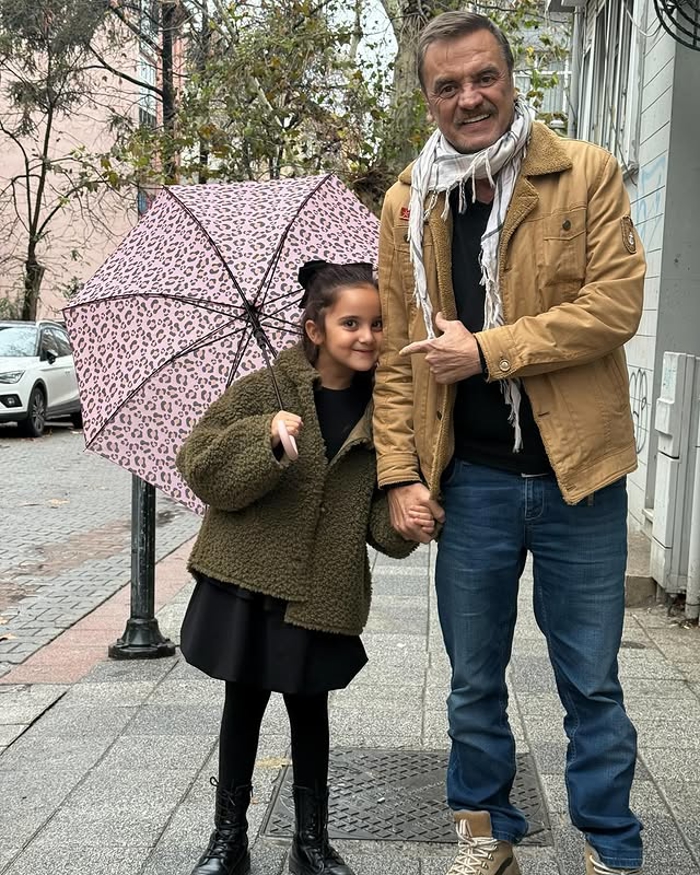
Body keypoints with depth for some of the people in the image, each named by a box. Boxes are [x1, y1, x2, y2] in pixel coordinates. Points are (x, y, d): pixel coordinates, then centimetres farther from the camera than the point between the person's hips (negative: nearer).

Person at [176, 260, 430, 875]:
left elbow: (379, 502, 6)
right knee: (244, 702, 10)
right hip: (247, 576, -1)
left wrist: (403, 519, -17)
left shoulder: (381, 408, 0)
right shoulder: (267, 389, -8)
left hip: (323, 588, 1)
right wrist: (265, 437, -25)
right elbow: (200, 466, -10)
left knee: (309, 705, 12)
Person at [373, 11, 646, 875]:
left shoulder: (587, 173, -3)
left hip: (576, 472, -2)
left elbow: (616, 304, -12)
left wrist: (486, 350, -15)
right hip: (471, 478, 3)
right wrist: (400, 472, -2)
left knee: (591, 683, 9)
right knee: (474, 680, 15)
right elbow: (394, 350, 5)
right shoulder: (407, 203, 5)